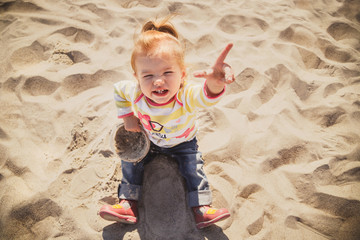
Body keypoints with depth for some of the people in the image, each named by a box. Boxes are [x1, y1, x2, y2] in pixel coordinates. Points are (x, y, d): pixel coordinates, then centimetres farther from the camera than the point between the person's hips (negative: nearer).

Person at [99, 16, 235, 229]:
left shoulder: (187, 97, -44)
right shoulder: (134, 92, -32)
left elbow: (207, 96, -67)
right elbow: (119, 89, -6)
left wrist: (215, 83, -91)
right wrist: (127, 117, -12)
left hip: (183, 142, -2)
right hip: (148, 139, 3)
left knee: (193, 167, -14)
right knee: (131, 161, -5)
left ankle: (202, 209, 4)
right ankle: (129, 204, 11)